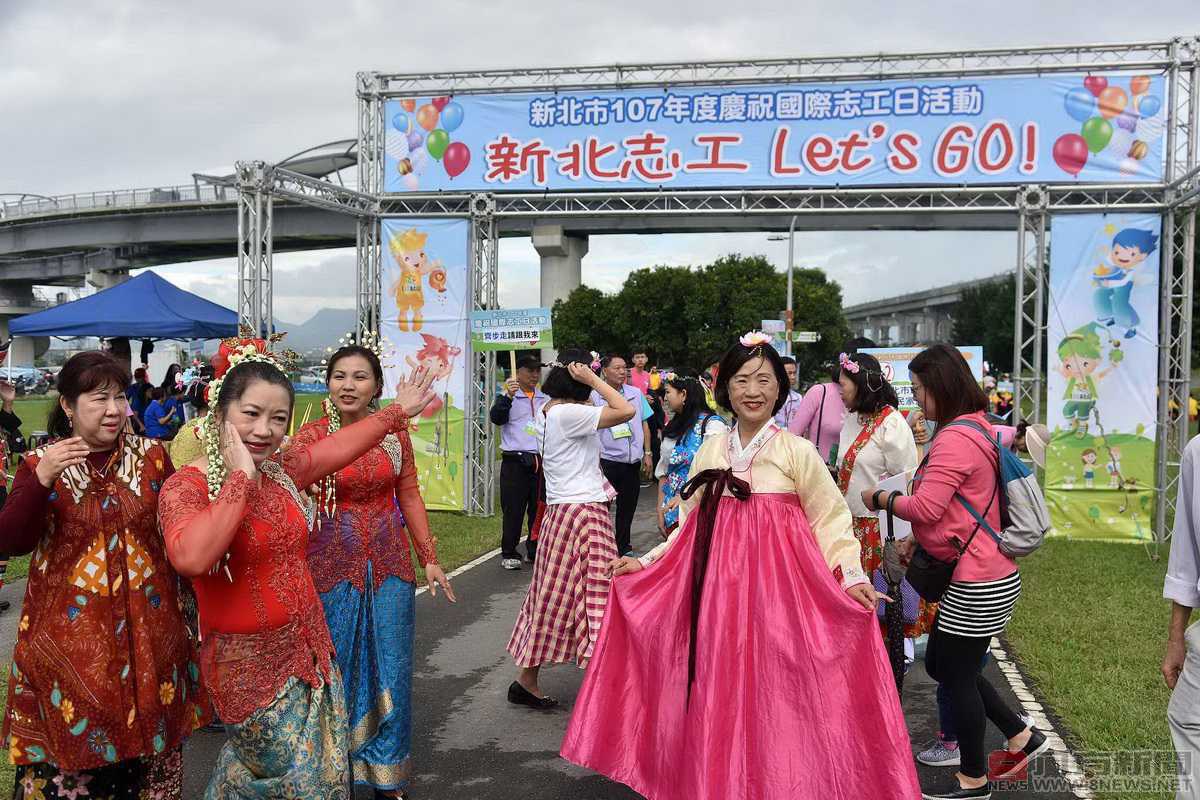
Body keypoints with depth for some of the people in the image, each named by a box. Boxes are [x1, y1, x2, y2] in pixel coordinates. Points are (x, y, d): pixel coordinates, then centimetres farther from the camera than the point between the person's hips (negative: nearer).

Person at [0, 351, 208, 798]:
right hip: (70, 636, -1)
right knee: (70, 746, 4)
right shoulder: (40, 464, -1)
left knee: (149, 743, 10)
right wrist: (42, 480, -24)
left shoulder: (152, 456, 3)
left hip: (147, 632, 2)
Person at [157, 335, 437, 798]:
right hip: (249, 667, -7)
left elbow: (340, 446, 19)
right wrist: (240, 480, -28)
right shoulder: (185, 487, -17)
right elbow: (190, 557, -36)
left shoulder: (281, 470, 3)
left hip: (308, 651, 7)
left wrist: (398, 411, 26)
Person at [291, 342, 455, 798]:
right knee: (338, 668, 9)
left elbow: (409, 496, 7)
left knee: (390, 670, 9)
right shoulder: (310, 436, -6)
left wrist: (429, 558, 6)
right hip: (332, 563, -2)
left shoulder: (395, 434, 1)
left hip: (389, 563, 2)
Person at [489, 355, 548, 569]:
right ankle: (509, 554, 8)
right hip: (515, 461, -4)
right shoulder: (508, 397, 0)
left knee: (539, 509, 9)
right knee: (513, 510, -1)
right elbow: (496, 417, -18)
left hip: (542, 461, 4)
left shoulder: (546, 399, 15)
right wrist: (508, 396, -32)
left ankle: (535, 551, 20)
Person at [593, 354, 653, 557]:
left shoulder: (636, 393, 8)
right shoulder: (595, 396, -6)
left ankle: (623, 547, 27)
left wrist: (647, 453, 10)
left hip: (633, 462, 5)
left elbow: (644, 425, 14)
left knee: (628, 507, 14)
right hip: (607, 461, -5)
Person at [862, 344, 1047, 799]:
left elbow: (925, 507, -23)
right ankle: (1021, 737, 29)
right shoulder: (976, 428, 13)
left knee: (955, 674, 4)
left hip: (977, 582, -10)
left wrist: (878, 499, -6)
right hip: (981, 575, 10)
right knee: (941, 664, 19)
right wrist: (915, 539, 13)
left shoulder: (955, 438, -21)